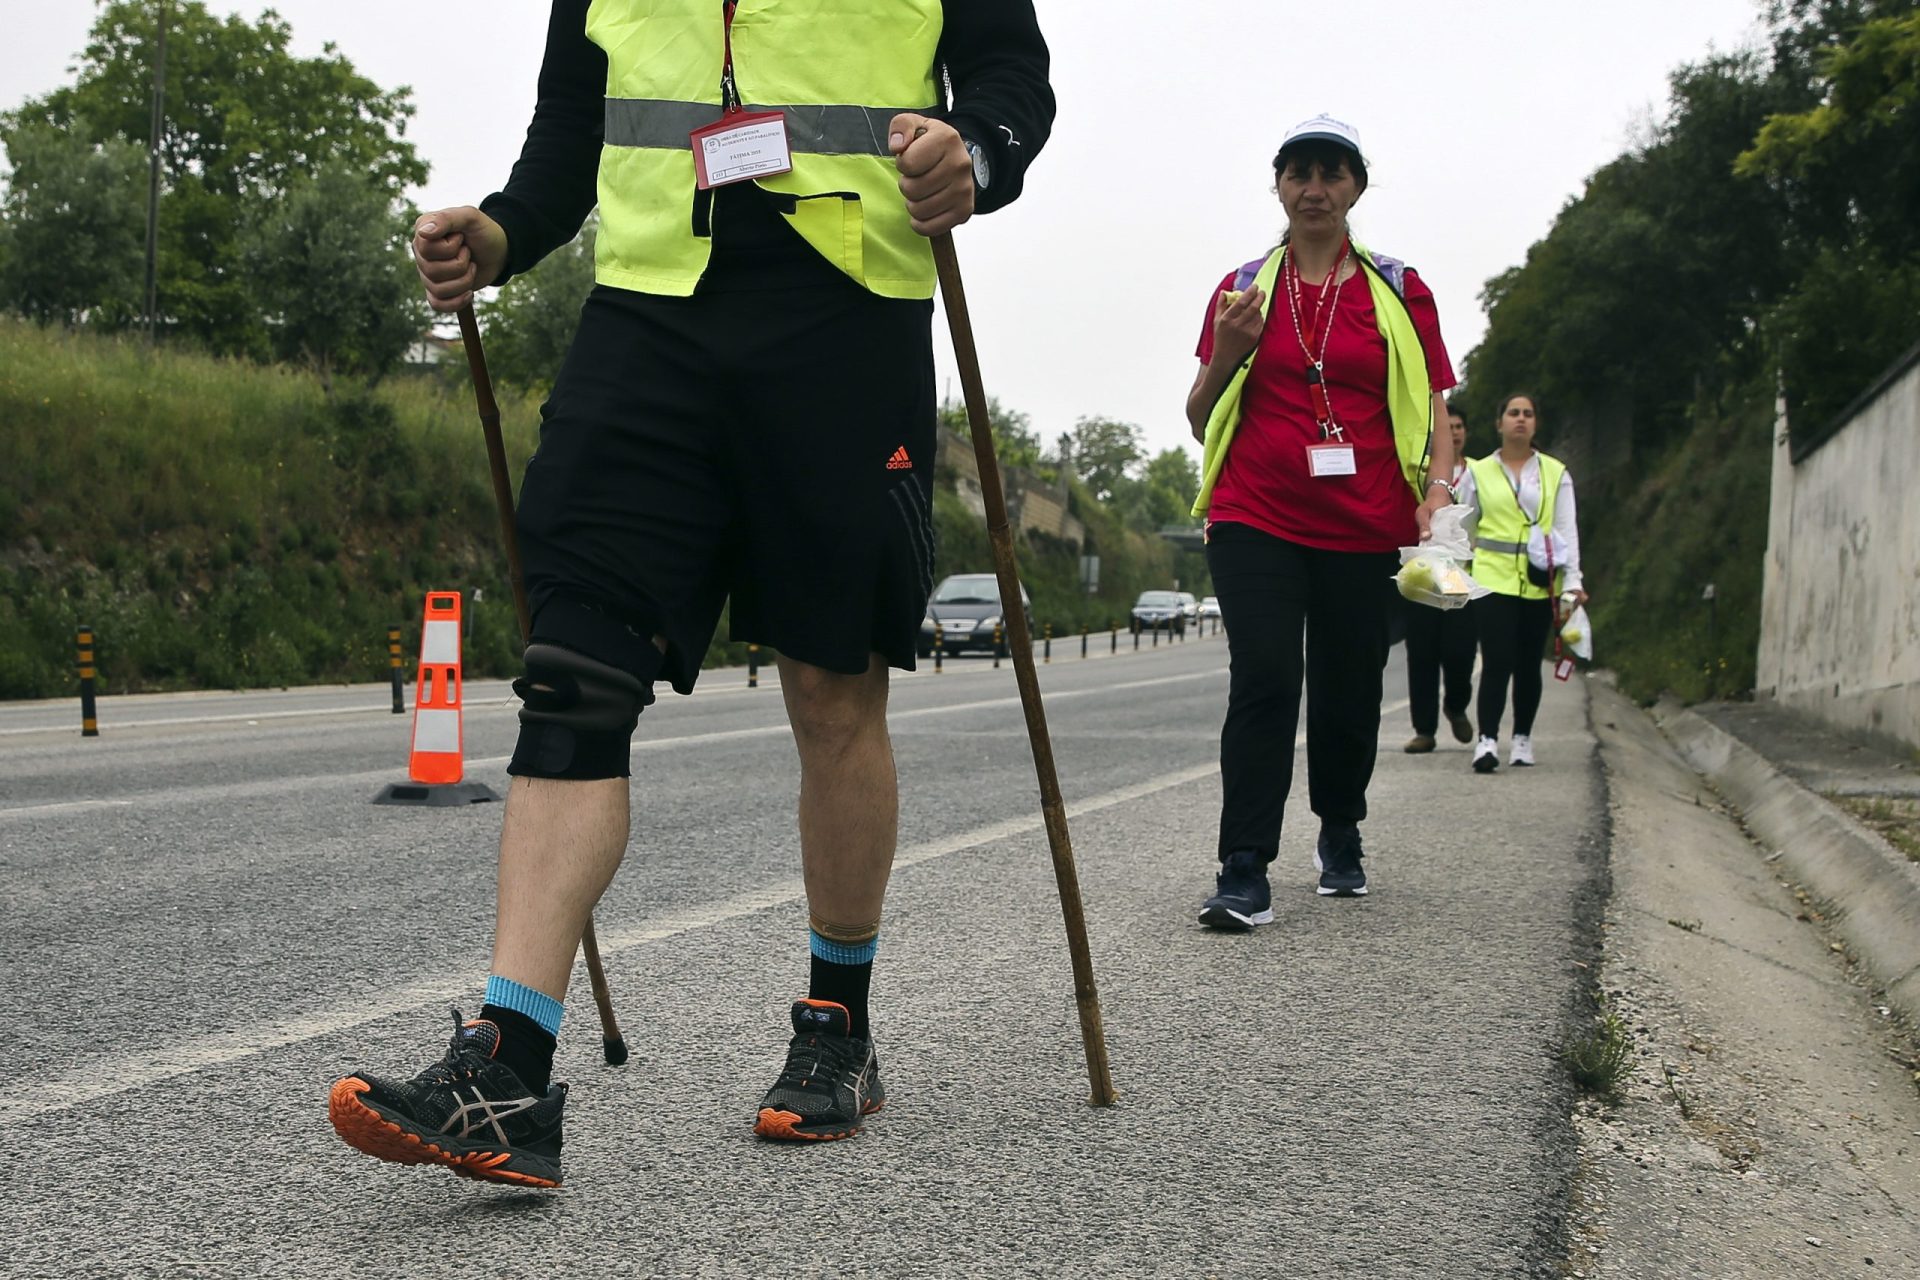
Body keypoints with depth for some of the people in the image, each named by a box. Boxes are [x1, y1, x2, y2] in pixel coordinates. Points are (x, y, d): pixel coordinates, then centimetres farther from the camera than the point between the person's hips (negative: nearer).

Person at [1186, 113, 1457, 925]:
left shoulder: (1400, 292, 9)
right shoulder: (1243, 290, 10)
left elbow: (1431, 408, 11)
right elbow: (1201, 421, 12)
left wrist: (1438, 490, -7)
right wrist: (1228, 353, -6)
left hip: (1363, 528, 1)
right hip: (1256, 521, -1)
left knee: (1349, 692, 8)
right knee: (1264, 680, -14)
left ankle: (1340, 837, 33)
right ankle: (1245, 873, -14)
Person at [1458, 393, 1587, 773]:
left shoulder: (1555, 473, 9)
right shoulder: (1478, 472, 7)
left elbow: (1567, 530, 7)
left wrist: (1572, 581, -2)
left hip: (1538, 584, 2)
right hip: (1492, 579, -1)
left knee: (1528, 664, 7)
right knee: (1497, 661, -11)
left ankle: (1522, 739, 18)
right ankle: (1487, 740, -13)